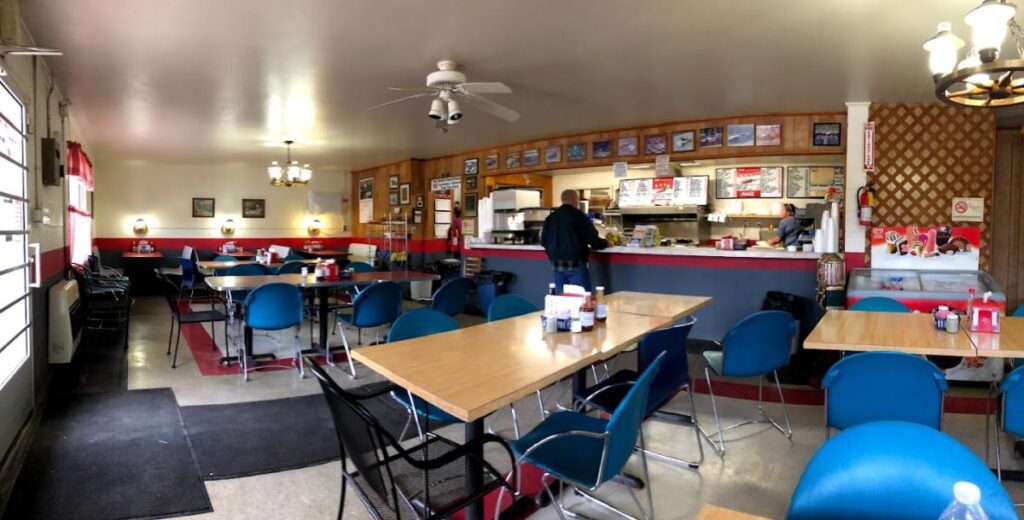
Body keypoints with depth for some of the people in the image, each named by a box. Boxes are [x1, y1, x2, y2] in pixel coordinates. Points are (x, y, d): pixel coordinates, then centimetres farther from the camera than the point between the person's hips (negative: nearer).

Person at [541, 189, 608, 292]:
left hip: (557, 264, 6)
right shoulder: (579, 216, -8)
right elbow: (593, 240, -8)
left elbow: (543, 241, 11)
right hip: (576, 263, -5)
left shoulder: (550, 217, 6)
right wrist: (606, 243, 12)